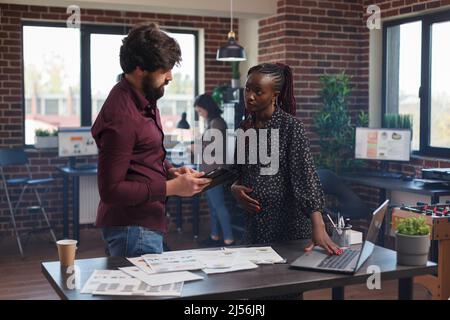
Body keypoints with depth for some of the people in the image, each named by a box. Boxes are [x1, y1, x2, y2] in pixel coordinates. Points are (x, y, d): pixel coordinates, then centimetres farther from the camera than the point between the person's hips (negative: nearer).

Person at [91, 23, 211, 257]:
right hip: (133, 229, -9)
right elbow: (110, 190, -22)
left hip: (146, 223, 9)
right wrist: (171, 188, -20)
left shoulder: (144, 100, 7)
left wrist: (170, 171, 2)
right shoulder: (121, 117, -23)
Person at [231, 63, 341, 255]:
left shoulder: (291, 127, -13)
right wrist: (234, 187, -6)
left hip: (287, 224, -6)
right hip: (254, 223, 6)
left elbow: (306, 176, -22)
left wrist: (318, 228, -31)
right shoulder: (245, 127, 6)